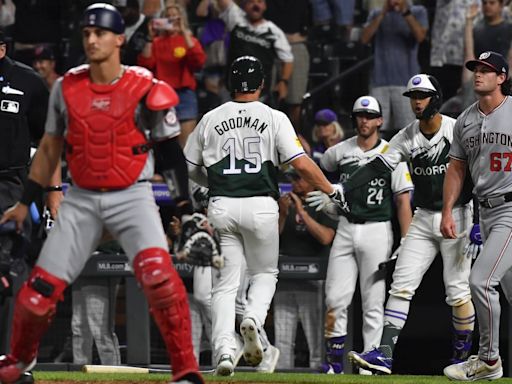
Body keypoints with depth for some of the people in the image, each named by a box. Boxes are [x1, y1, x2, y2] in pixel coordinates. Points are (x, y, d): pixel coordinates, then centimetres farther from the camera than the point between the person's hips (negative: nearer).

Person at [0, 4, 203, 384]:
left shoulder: (144, 89, -7)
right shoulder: (67, 88, 3)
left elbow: (175, 152, -1)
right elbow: (50, 149, 14)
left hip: (131, 197, -3)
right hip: (81, 199, 3)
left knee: (158, 274, -27)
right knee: (40, 290, 1)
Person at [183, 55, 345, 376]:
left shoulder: (211, 119, 6)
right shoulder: (274, 118, -1)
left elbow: (190, 169, 13)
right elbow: (301, 163, -9)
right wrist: (332, 191, 0)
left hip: (221, 206, 1)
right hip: (261, 206, -1)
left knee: (226, 282, 5)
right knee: (265, 274, 16)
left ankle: (224, 350, -11)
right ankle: (253, 320, -13)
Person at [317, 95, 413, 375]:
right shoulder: (339, 152, 5)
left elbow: (403, 201, -5)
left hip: (377, 231, -3)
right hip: (346, 229, 3)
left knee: (374, 302, -2)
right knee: (336, 299, -3)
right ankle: (333, 362, 3)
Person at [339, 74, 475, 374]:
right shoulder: (407, 137, 3)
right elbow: (378, 167, -3)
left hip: (457, 217, -4)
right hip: (423, 220, 4)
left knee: (458, 290, -3)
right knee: (402, 285, -7)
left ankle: (463, 356, 15)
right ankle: (384, 354, -14)